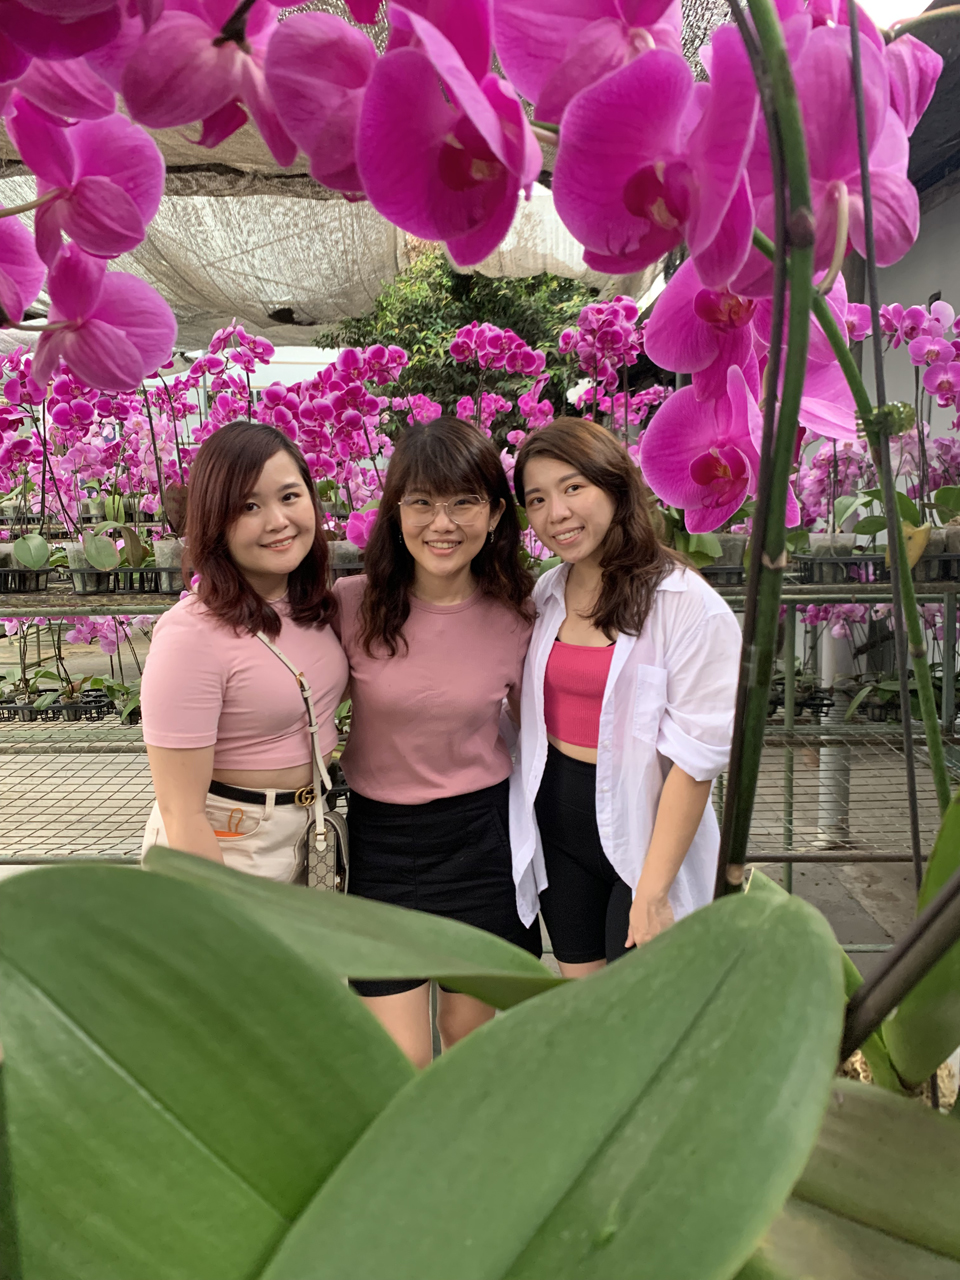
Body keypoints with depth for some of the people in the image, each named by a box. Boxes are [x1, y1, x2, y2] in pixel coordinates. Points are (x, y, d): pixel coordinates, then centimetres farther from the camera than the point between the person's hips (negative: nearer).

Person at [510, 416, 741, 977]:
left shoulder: (687, 605, -16)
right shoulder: (546, 595, 4)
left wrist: (653, 890, -18)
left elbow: (696, 759, -17)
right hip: (556, 821, 6)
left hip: (643, 828, -5)